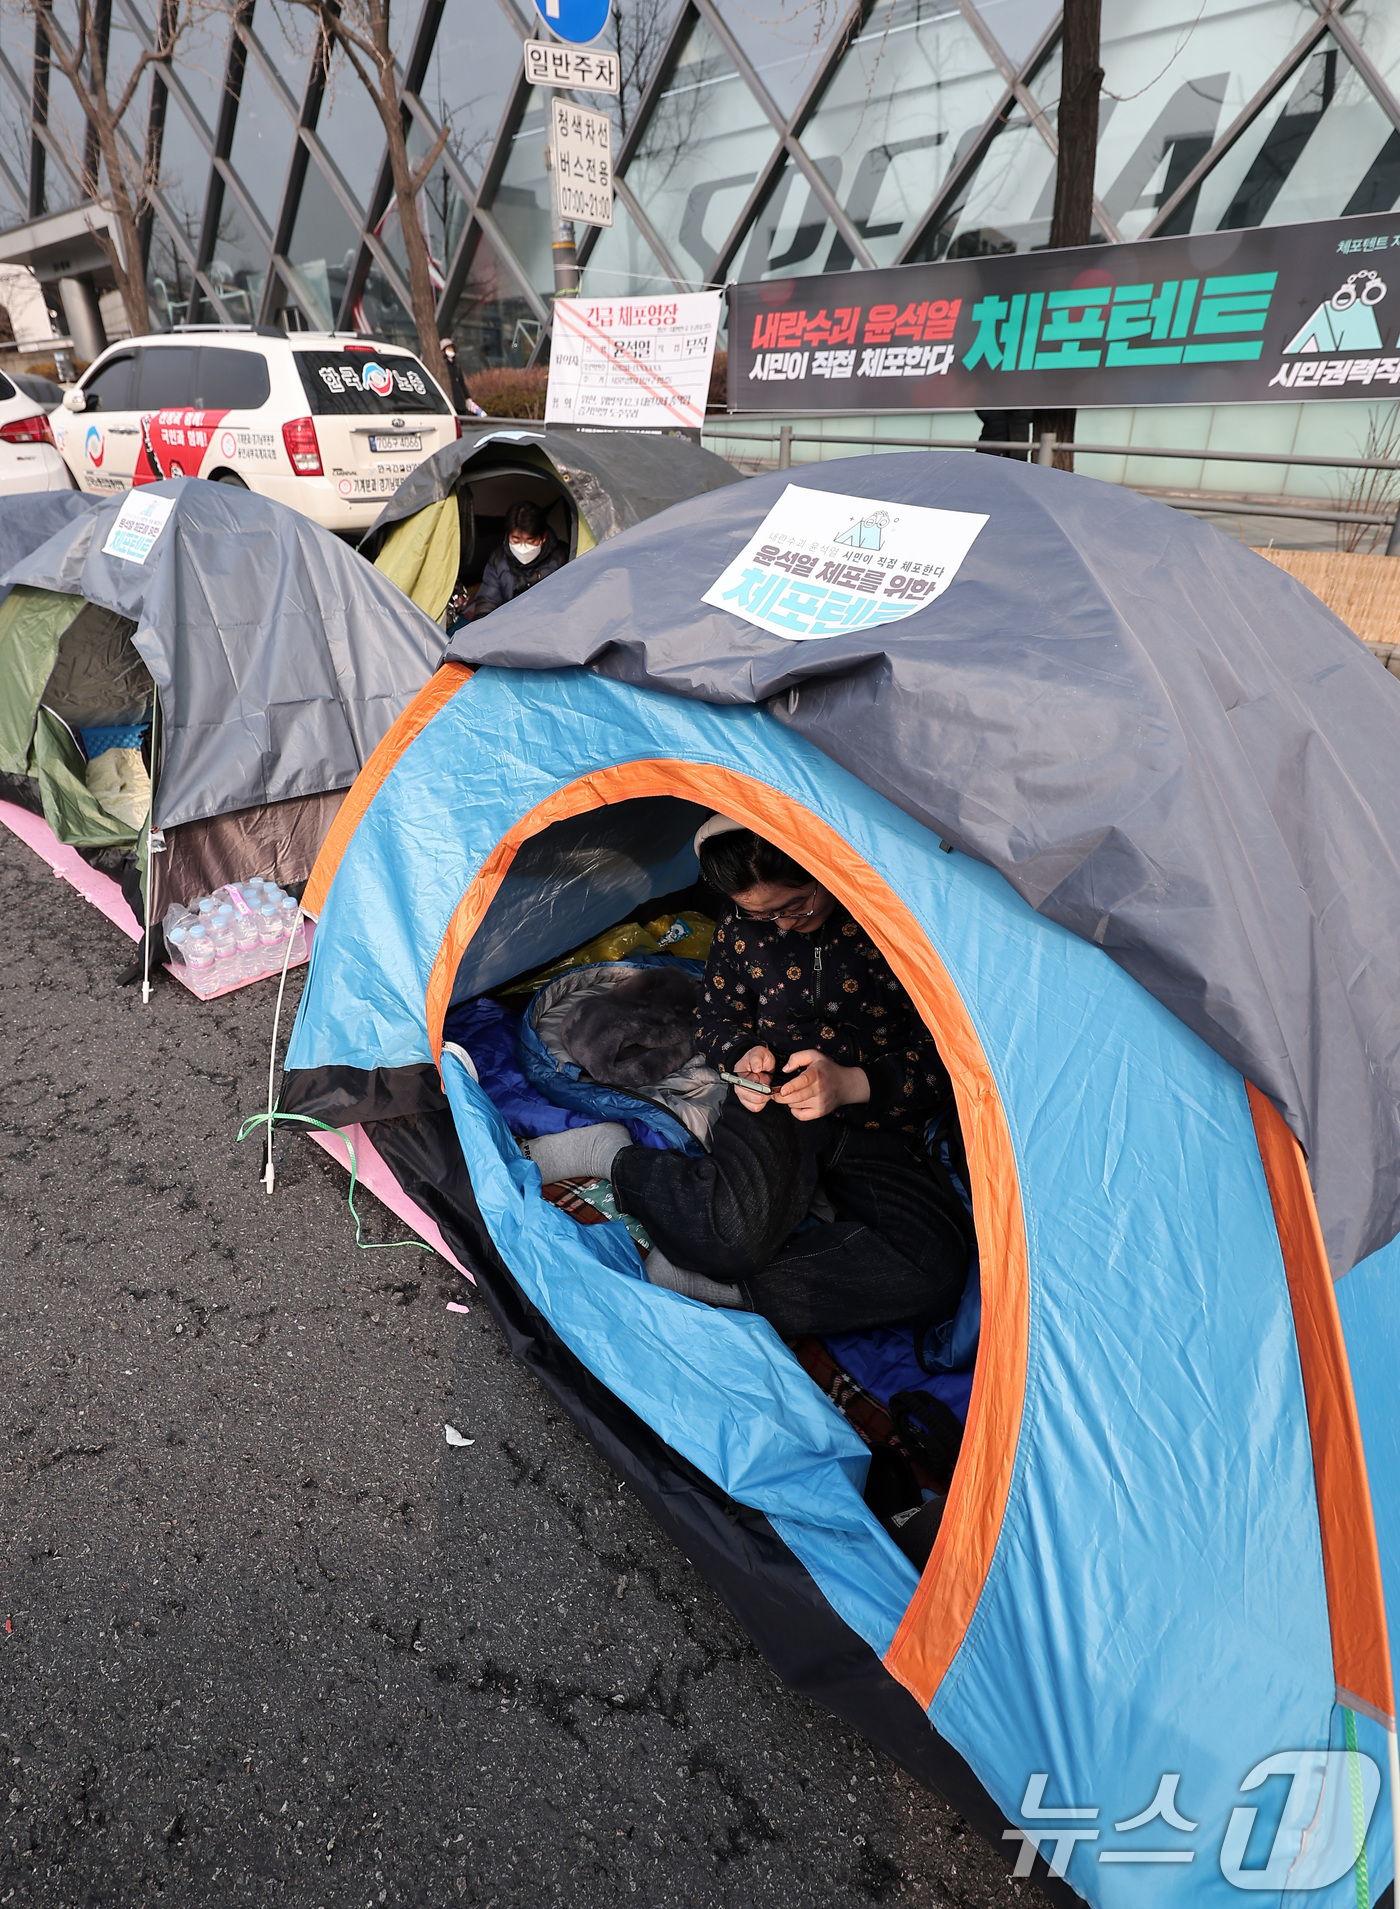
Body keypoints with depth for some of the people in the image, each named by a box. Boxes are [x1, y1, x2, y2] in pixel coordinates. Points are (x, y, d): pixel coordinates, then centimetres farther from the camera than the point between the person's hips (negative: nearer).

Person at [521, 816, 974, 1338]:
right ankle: (609, 1153, -8)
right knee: (739, 1229, -36)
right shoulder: (743, 923, -2)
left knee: (936, 1272, -29)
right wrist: (744, 1057, -8)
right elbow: (715, 1018, 16)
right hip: (775, 1103, 0)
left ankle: (713, 1284, -24)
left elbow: (946, 1053, -9)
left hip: (878, 1127, 0)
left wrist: (853, 1084, -24)